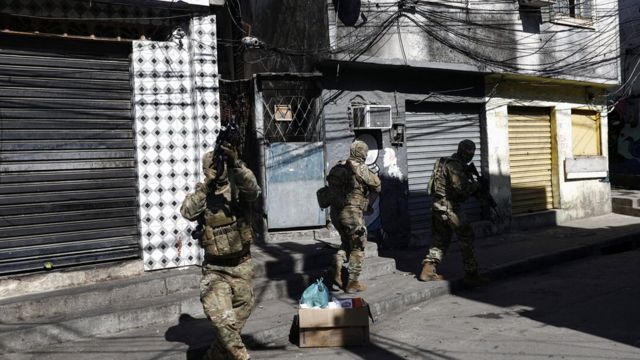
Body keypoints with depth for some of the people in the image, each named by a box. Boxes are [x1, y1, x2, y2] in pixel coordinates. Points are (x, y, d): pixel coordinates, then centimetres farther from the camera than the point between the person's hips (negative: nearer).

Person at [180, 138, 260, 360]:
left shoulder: (238, 189, -3)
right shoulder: (201, 193, 3)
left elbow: (252, 188, -25)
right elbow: (187, 213, -15)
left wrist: (236, 163, -39)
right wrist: (206, 186, -24)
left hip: (241, 266, 0)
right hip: (214, 268, 0)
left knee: (240, 315, 12)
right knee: (221, 317, -14)